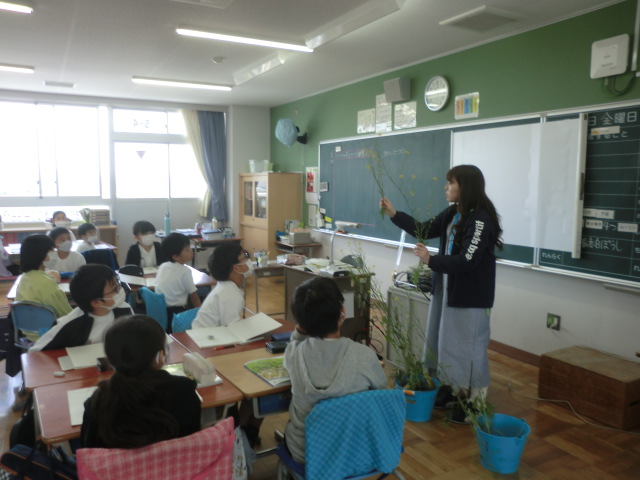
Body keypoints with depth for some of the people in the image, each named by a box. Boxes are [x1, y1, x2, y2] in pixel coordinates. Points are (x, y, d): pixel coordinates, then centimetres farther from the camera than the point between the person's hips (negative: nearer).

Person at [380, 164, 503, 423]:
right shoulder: (452, 213, 4)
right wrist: (394, 214, 8)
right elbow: (424, 230, 13)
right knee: (444, 341, 16)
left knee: (467, 345, 2)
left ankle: (470, 400, 18)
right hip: (446, 287, 9)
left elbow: (467, 261, -26)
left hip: (470, 295, -8)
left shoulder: (481, 219, -20)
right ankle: (451, 389, 32)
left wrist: (431, 260, -32)